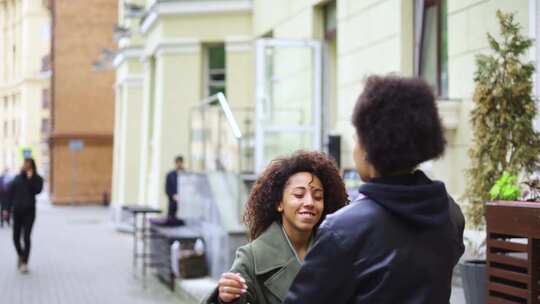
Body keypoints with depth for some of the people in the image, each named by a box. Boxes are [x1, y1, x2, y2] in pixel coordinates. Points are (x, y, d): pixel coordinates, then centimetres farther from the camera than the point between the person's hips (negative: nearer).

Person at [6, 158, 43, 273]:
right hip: (17, 210, 3)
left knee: (26, 237, -8)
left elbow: (37, 190, -17)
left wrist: (31, 179, -19)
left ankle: (24, 262, -3)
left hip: (29, 211, -3)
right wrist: (8, 207, 0)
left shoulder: (37, 179, -1)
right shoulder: (18, 178, 5)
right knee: (16, 237, 5)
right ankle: (20, 255, 32)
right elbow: (10, 192, 6)